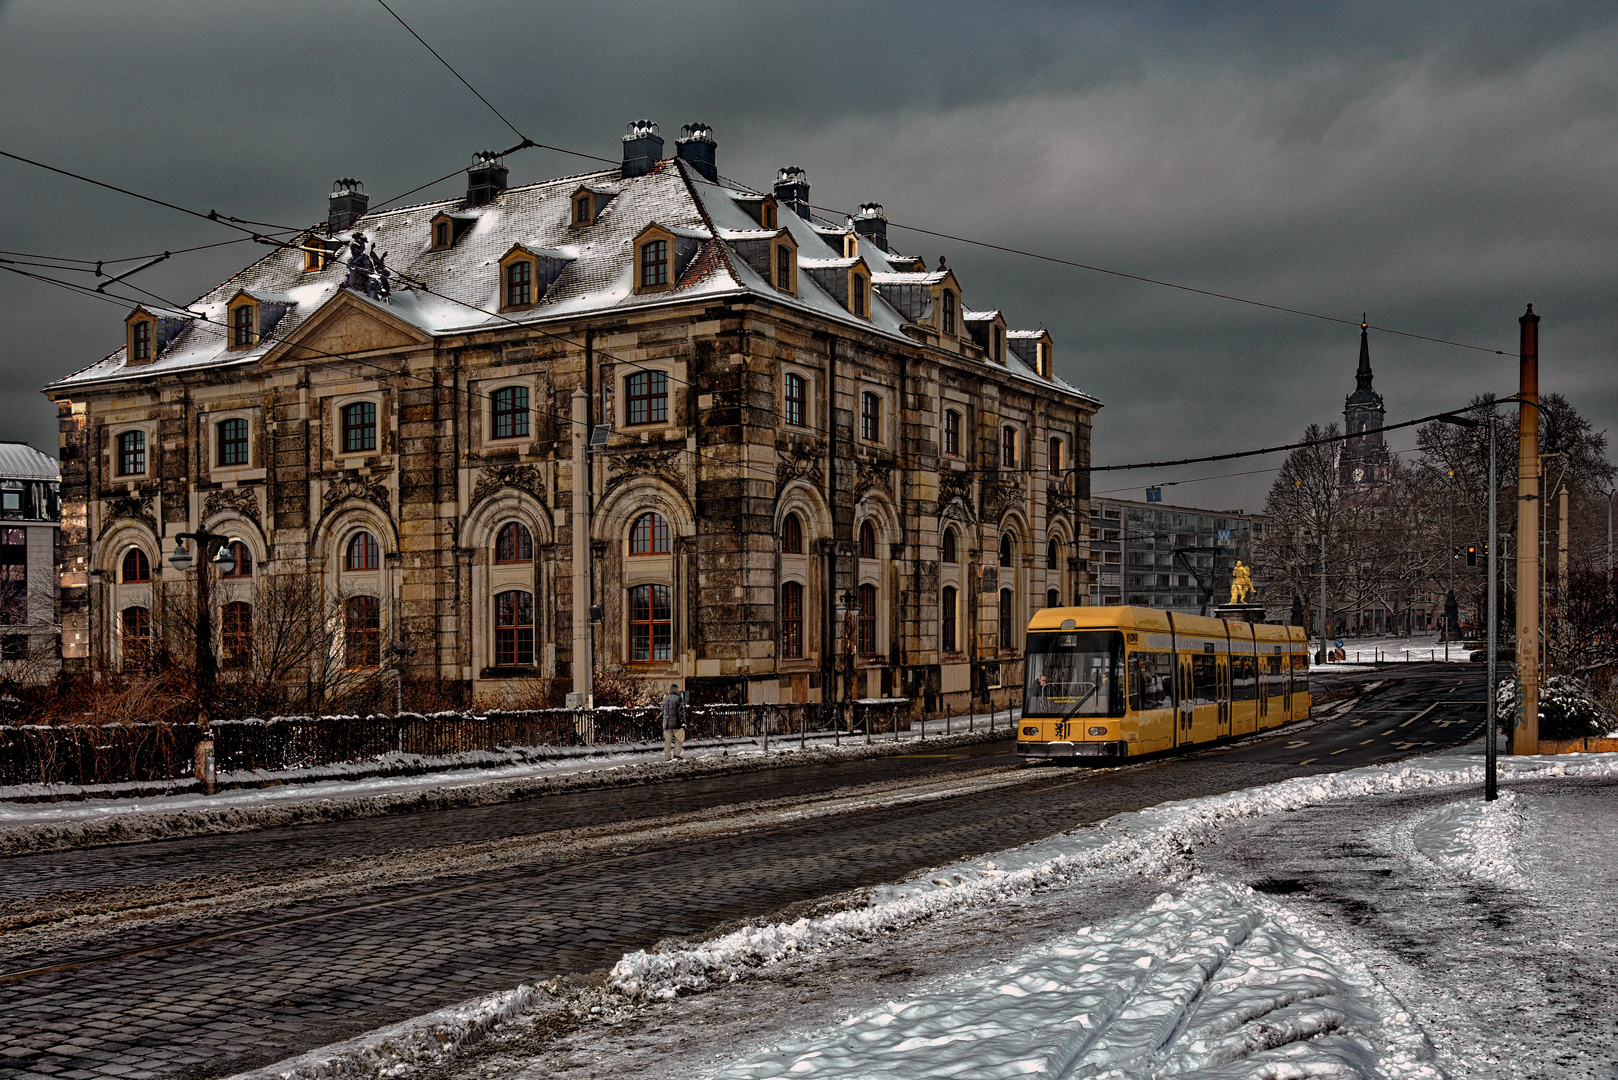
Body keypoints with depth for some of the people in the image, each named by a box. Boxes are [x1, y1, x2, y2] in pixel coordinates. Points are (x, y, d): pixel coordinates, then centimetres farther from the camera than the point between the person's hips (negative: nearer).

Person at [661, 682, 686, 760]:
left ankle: (667, 757, 8)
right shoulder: (678, 699, -9)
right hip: (676, 723, -5)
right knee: (679, 739, 9)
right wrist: (683, 722, -11)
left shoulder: (665, 699, 11)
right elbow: (681, 712, -13)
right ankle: (676, 754, 2)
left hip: (667, 724, 5)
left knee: (667, 741, 7)